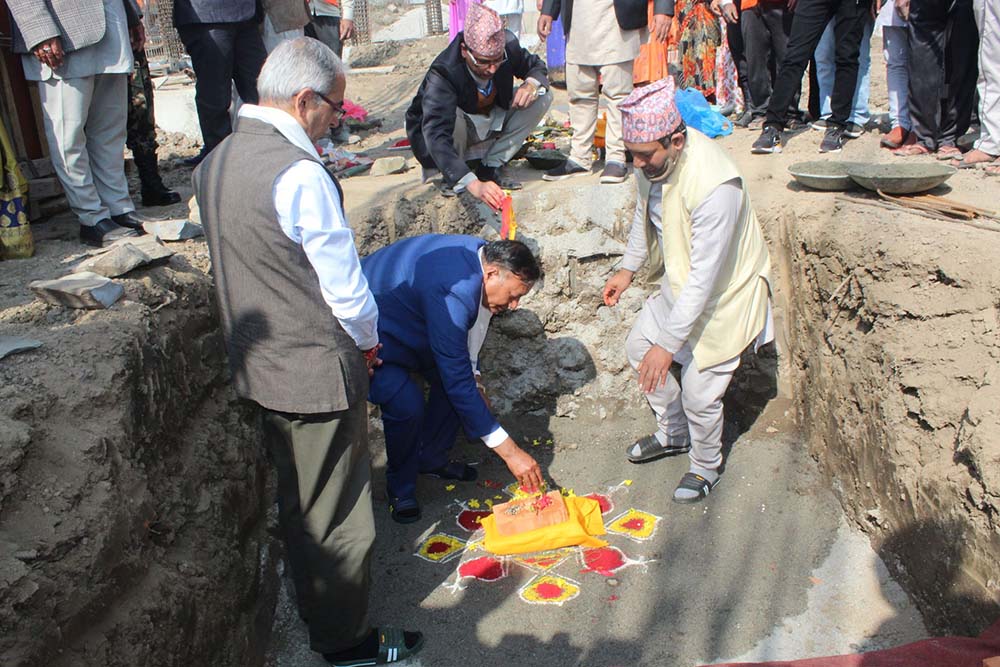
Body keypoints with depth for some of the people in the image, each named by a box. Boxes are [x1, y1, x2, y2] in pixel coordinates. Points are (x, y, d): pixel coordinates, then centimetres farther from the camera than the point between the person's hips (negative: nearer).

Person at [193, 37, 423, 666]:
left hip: (257, 364, 9)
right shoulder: (300, 174, -25)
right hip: (317, 372, -9)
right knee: (336, 512, 9)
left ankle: (313, 606, 46)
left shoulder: (215, 163, 3)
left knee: (300, 499, 26)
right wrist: (367, 338, 0)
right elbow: (345, 284, -21)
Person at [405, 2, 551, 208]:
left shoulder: (508, 46, -21)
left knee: (542, 97, -13)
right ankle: (451, 177, -8)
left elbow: (536, 65, 1)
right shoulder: (442, 75, -36)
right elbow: (437, 136, -48)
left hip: (490, 124, 5)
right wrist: (473, 185, -61)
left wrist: (532, 83, -26)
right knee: (450, 118, -40)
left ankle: (490, 168, -6)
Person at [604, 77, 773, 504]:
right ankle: (674, 434, 40)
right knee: (639, 348, 17)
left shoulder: (714, 187, -38)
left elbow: (705, 278, -34)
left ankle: (706, 466, 30)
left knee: (699, 393, -1)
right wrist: (628, 268, 14)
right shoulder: (653, 159, -13)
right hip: (679, 282, 8)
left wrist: (668, 344, -30)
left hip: (724, 293, -8)